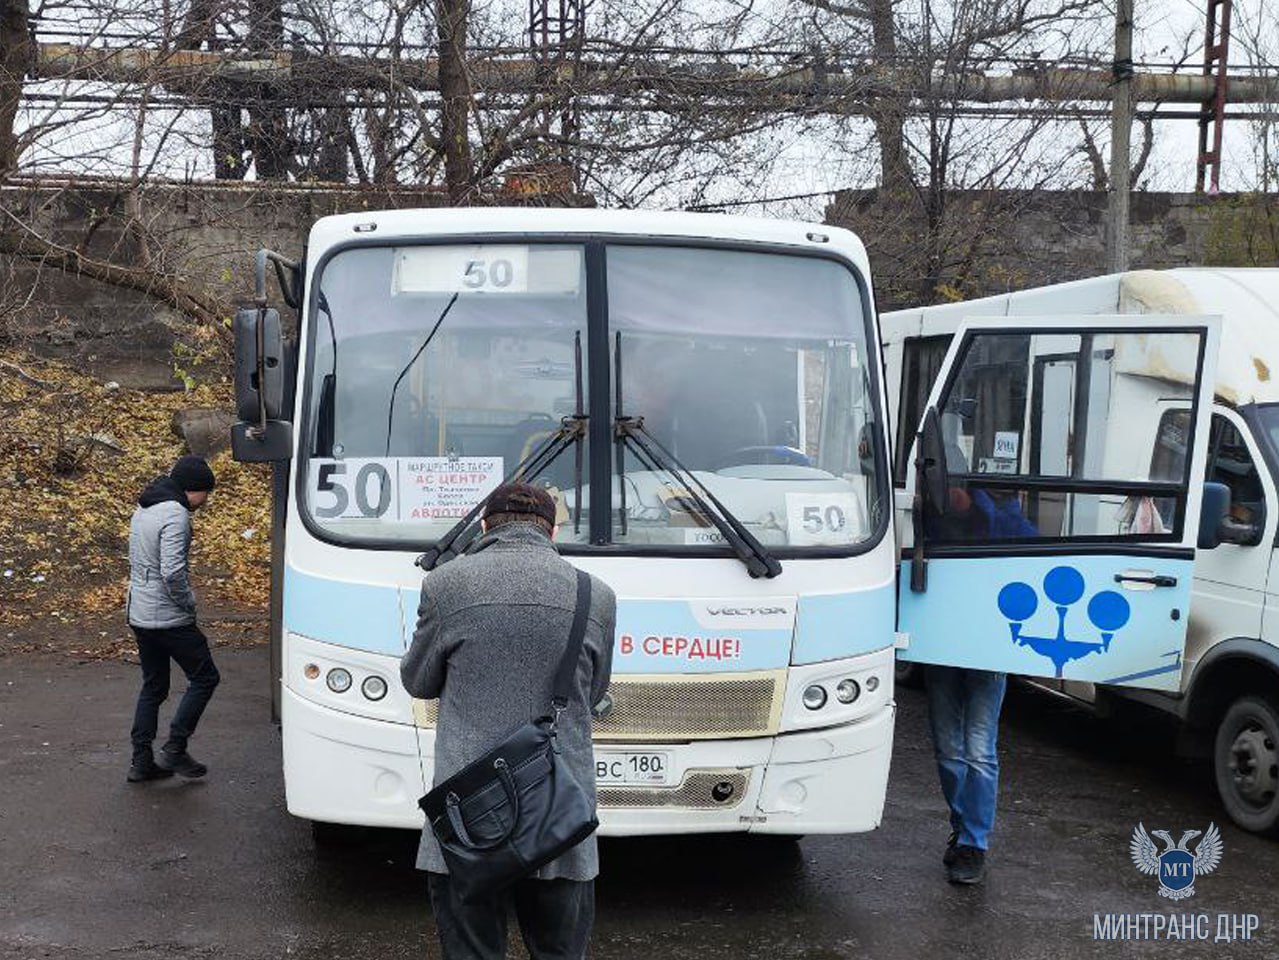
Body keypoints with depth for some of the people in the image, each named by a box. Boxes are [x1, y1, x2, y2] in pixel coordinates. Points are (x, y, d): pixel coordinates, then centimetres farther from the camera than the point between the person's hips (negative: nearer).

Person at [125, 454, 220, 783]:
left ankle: (142, 762, 18)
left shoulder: (143, 509, 13)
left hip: (139, 614, 9)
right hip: (168, 617, -9)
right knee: (204, 678, 4)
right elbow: (173, 571, -27)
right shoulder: (175, 515, -18)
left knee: (153, 686, 17)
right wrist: (189, 603, -12)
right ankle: (174, 750, 3)